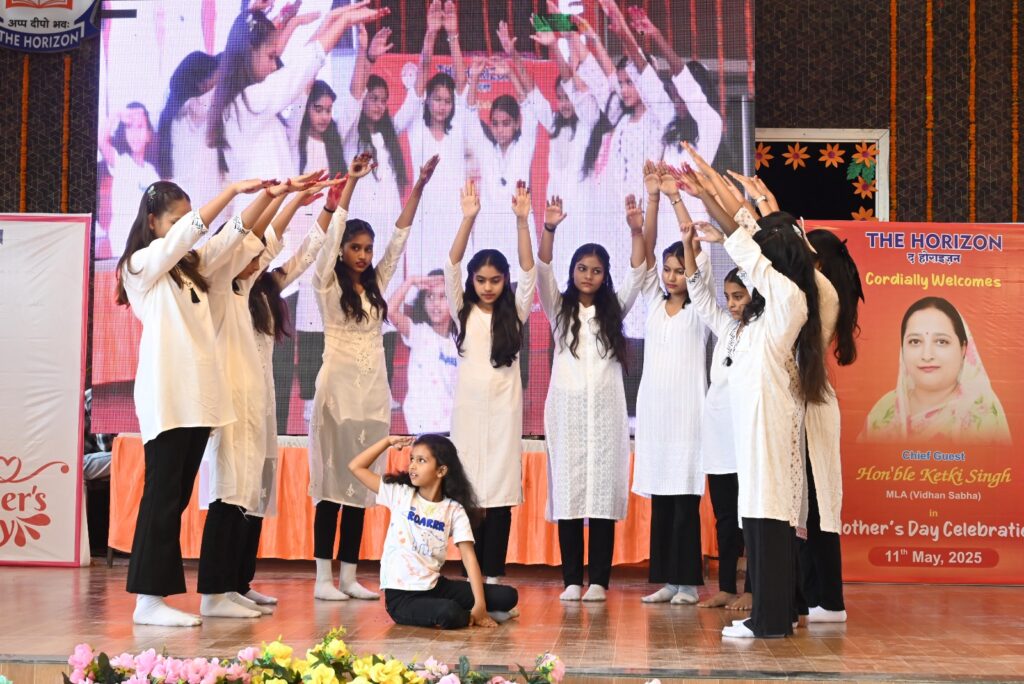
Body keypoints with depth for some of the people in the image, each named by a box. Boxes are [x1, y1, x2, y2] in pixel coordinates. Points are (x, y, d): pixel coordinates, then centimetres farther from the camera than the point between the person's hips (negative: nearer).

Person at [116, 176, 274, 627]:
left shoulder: (189, 265, 19)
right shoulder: (142, 263, -2)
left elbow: (233, 235, 14)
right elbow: (191, 231, -13)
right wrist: (234, 189, -13)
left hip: (198, 395, 8)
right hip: (166, 398, -8)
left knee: (177, 496, 7)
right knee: (163, 495, -8)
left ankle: (158, 590, 10)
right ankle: (148, 600, -5)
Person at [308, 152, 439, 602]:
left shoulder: (376, 282, 12)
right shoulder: (327, 282, -1)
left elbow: (400, 235, 9)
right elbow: (333, 231, -11)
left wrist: (419, 186, 2)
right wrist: (351, 181, -14)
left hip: (373, 388, 5)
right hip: (338, 385, -5)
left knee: (361, 481, 6)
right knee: (331, 479, -4)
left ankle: (349, 575, 11)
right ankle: (323, 578, -1)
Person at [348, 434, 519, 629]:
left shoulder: (454, 510, -1)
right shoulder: (400, 494, -2)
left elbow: (469, 556, -8)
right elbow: (356, 467, -2)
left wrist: (480, 604, -17)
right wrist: (389, 441, -2)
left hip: (435, 586, 2)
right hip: (401, 595, -2)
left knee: (508, 596, -9)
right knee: (449, 614, -31)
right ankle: (469, 616, 0)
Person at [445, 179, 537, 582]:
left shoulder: (514, 314, 5)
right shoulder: (462, 311, 5)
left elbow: (529, 271, -4)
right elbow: (452, 266, -5)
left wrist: (522, 221, -15)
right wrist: (468, 219, -16)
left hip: (504, 409, 0)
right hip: (468, 408, 0)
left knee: (500, 492, 0)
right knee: (470, 493, 1)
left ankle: (494, 578, 5)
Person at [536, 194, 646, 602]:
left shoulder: (614, 310, 11)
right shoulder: (559, 308, 9)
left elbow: (638, 272, -1)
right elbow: (542, 269, -7)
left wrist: (637, 230, -17)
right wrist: (549, 230, -23)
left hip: (606, 409, 1)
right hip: (566, 408, 0)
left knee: (604, 492, -2)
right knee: (567, 492, -1)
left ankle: (599, 580, 3)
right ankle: (572, 580, 4)